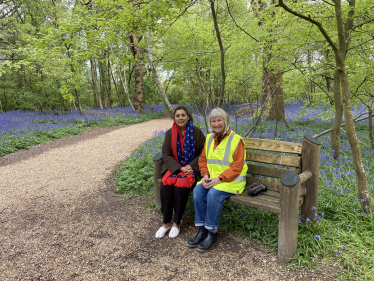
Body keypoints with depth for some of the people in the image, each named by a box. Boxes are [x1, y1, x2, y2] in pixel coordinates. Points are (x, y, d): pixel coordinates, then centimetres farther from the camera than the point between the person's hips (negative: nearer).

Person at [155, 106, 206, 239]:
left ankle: (176, 223, -9)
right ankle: (166, 223, -8)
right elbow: (166, 155, 0)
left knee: (181, 186, -30)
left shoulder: (196, 132, -3)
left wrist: (191, 166, -14)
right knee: (165, 185, -26)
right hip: (174, 167, 2)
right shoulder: (170, 133, 3)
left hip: (191, 167, -2)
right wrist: (180, 168, -14)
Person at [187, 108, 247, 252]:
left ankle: (212, 233, -12)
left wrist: (219, 179, -22)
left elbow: (237, 167, -15)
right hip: (212, 178, 6)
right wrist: (205, 175, -6)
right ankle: (201, 230, -8)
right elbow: (203, 159, 13)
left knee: (214, 193, -30)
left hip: (232, 180, -6)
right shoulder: (209, 138, 10)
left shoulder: (236, 140, -10)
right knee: (198, 190, -20)